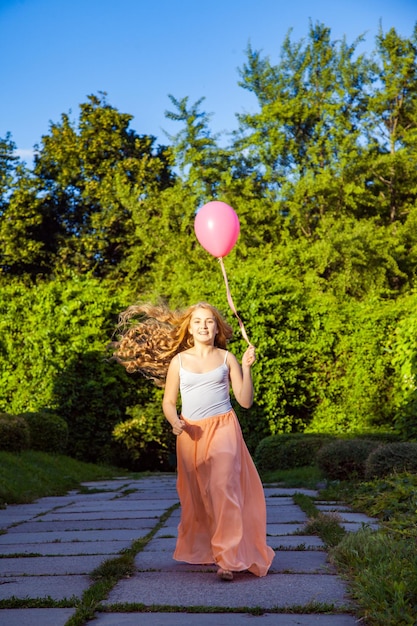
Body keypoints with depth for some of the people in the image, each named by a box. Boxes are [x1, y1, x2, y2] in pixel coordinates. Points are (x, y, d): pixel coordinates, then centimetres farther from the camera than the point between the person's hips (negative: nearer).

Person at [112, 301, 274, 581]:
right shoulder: (179, 360, 7)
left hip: (223, 428, -2)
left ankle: (229, 559, -19)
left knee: (223, 488, -18)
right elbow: (169, 401, 9)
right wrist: (174, 421, -11)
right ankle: (201, 550, 32)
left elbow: (245, 401, 2)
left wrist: (247, 368, -10)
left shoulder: (227, 358, 5)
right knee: (197, 495, 11)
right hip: (191, 432, 2)